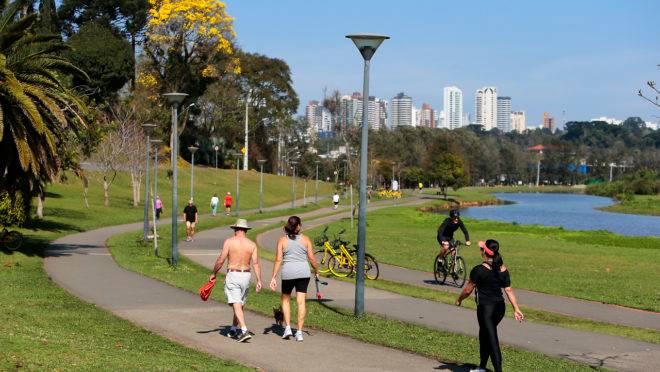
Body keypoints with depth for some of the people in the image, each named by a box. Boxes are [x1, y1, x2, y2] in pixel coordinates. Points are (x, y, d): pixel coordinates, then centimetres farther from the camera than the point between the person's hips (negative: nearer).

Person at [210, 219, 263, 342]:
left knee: (237, 305, -9)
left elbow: (220, 260, -5)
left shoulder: (229, 241, -5)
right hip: (246, 275, 4)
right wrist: (259, 281, -4)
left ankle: (244, 331, -22)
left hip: (233, 275, -4)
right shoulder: (252, 244, 3)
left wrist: (213, 274, 8)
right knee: (240, 304, 18)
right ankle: (233, 330, 30)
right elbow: (256, 263, -4)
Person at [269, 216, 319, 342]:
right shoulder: (305, 239, 2)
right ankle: (299, 332, 1)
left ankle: (287, 328, 10)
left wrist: (273, 277, -3)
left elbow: (278, 260, -5)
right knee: (301, 302, 3)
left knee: (285, 299, 19)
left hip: (288, 273, 0)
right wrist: (317, 271, 17)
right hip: (303, 272, 0)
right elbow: (312, 258, 1)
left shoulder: (282, 240, 1)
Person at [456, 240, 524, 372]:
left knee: (492, 340, -5)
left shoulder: (479, 270, -14)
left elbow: (468, 290, -6)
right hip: (500, 306, 7)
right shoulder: (503, 269, 3)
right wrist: (516, 309, 5)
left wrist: (459, 300, 12)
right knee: (484, 335, 24)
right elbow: (509, 290, 3)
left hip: (485, 307, -7)